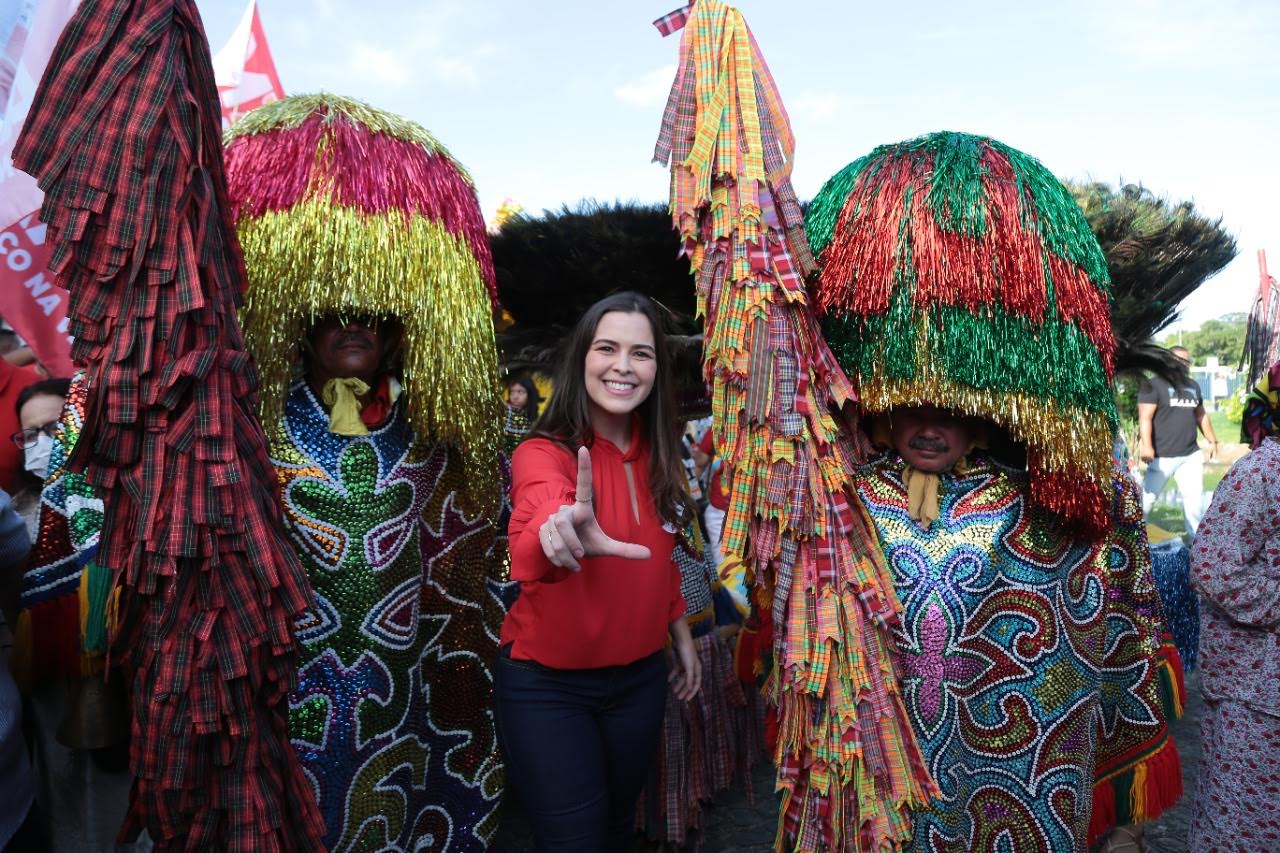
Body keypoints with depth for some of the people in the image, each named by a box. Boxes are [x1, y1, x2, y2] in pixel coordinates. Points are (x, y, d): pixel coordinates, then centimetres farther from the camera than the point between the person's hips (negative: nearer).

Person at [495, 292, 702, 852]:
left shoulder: (658, 454, -2)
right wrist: (561, 536, -65)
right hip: (547, 684, -5)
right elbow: (537, 530, -44)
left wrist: (680, 633, 13)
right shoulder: (543, 453, -21)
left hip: (640, 675, 5)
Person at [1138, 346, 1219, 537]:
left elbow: (1201, 415, 26)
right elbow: (1145, 417, -18)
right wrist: (1146, 446, -28)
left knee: (1195, 497, 8)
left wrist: (1212, 441, 23)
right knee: (1147, 497, -2)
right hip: (1162, 456, -7)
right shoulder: (1153, 385, -8)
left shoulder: (1193, 386, 16)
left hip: (1191, 455, 7)